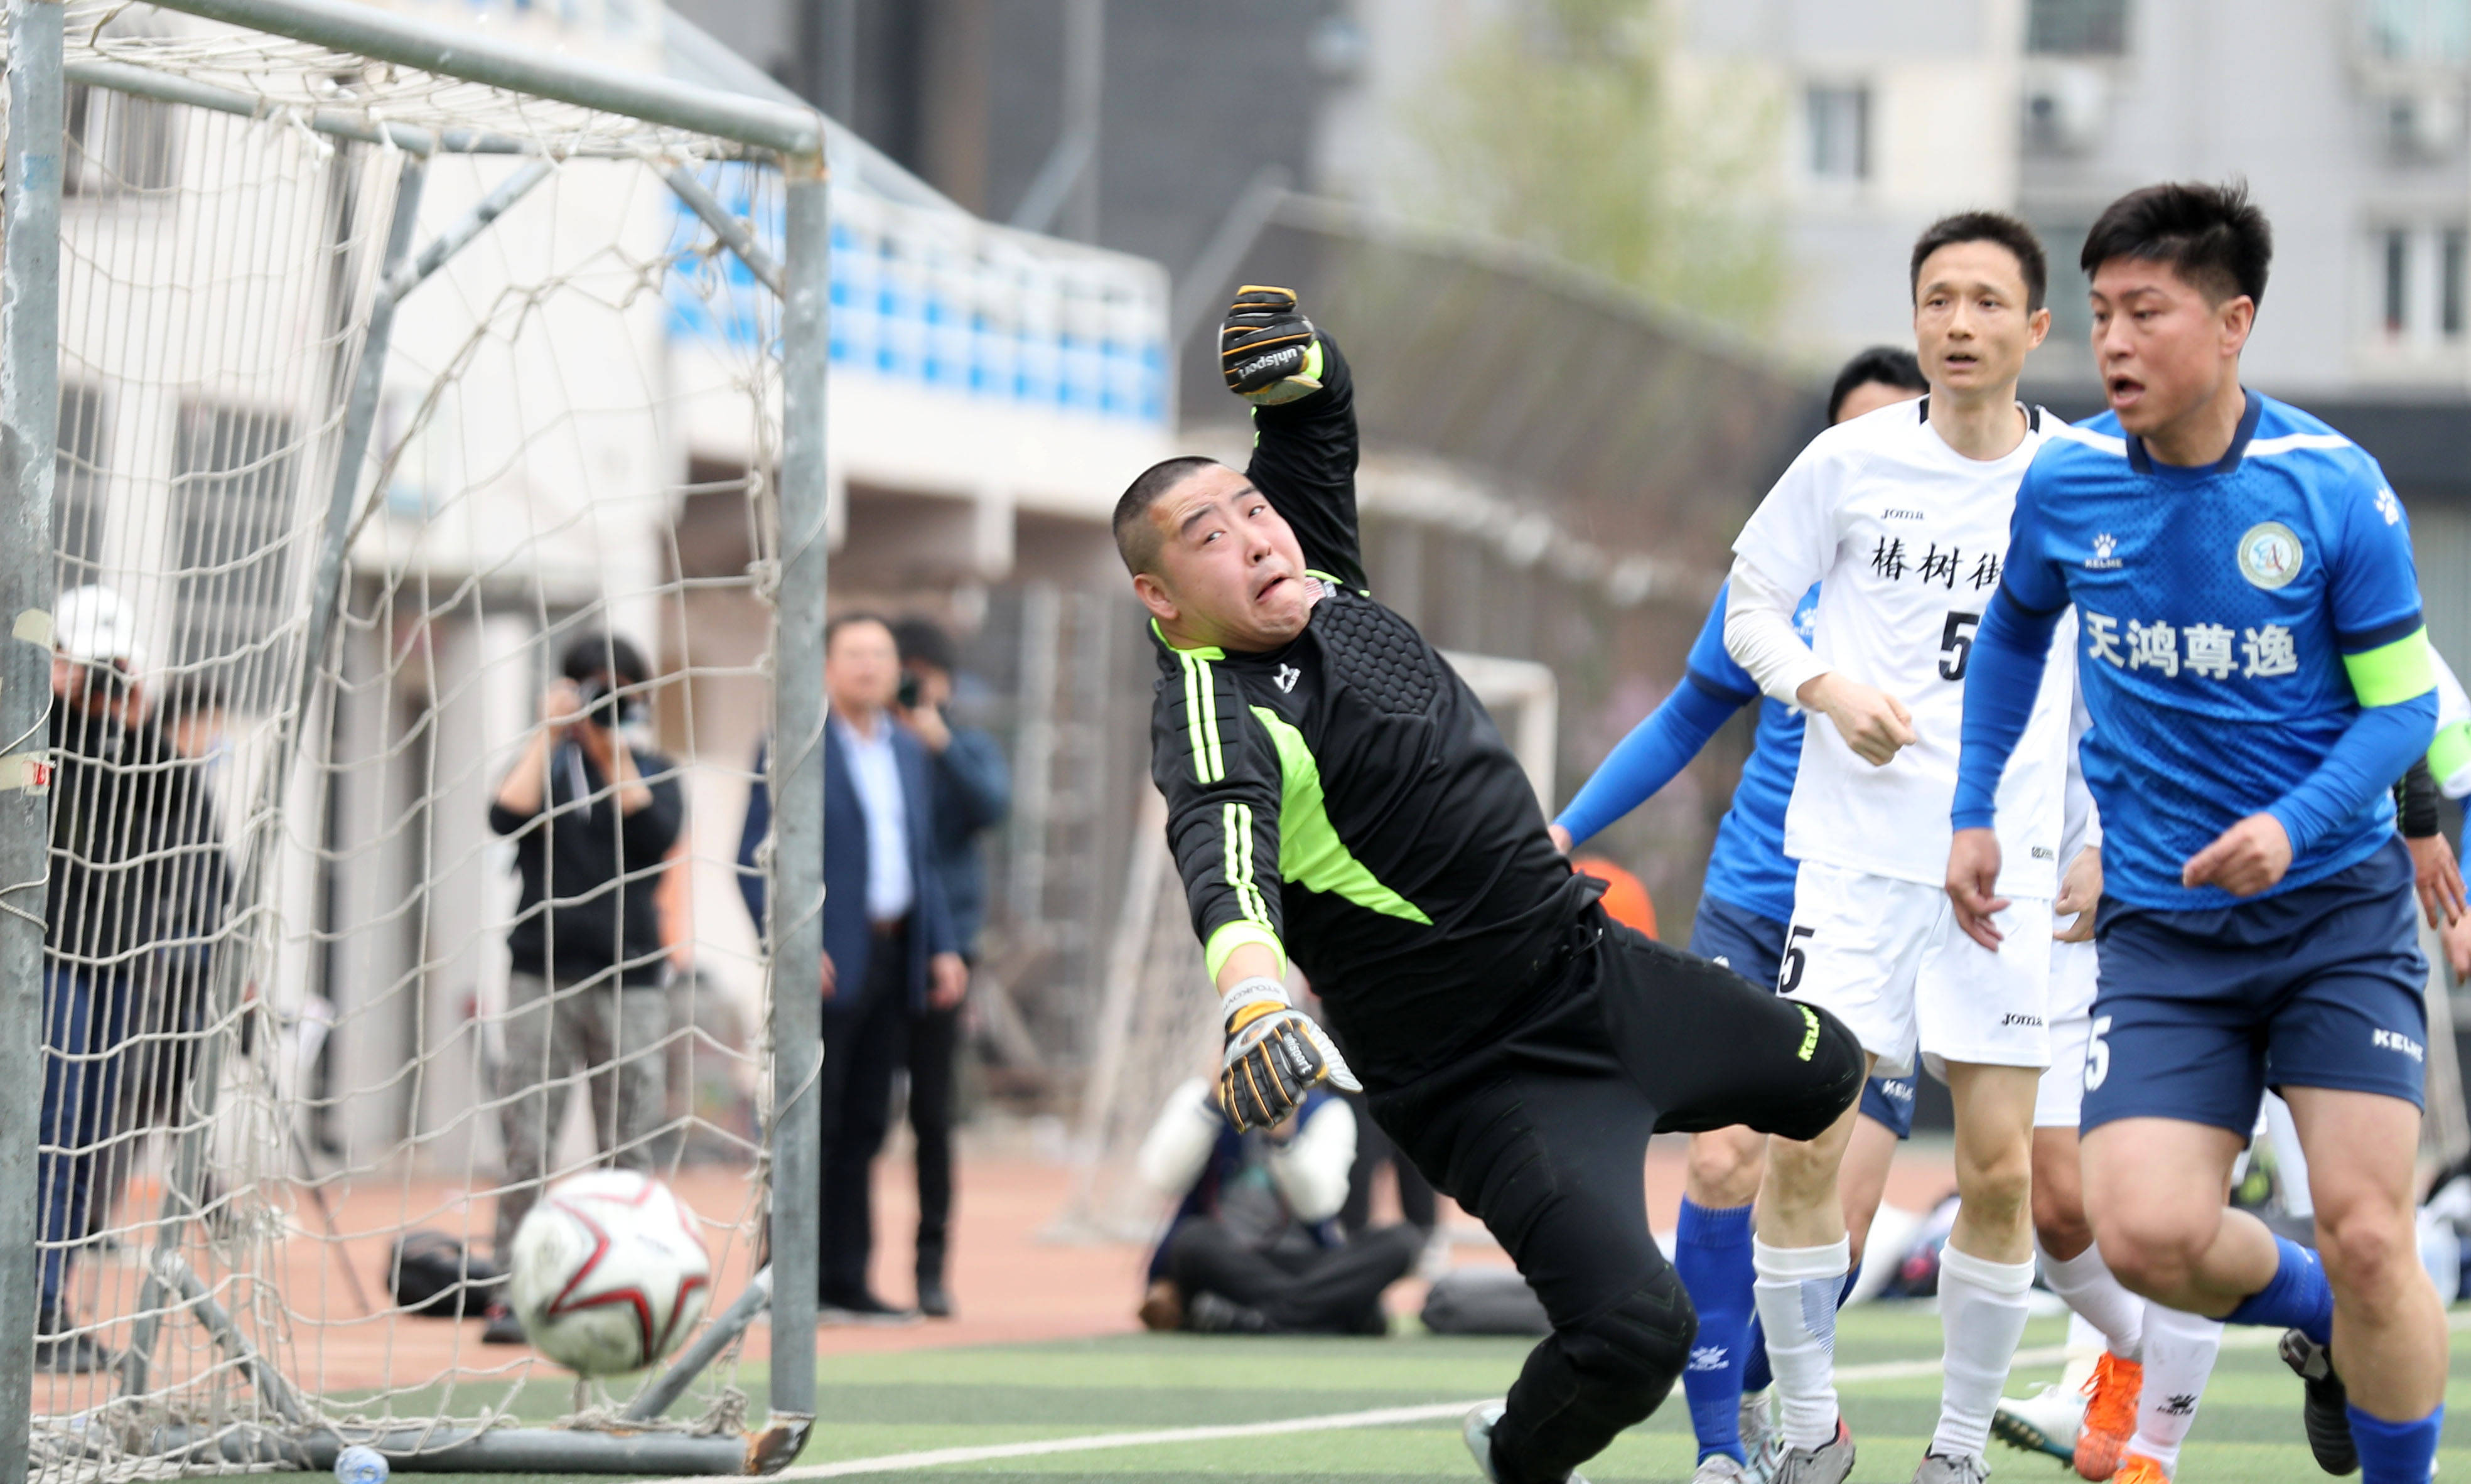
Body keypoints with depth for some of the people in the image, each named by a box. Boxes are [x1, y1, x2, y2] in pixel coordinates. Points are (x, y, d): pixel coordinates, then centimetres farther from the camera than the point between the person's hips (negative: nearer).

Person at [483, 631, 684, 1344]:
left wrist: (614, 751, -8)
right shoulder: (544, 764, 10)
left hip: (630, 983, 1)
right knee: (527, 1146, -6)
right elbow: (507, 816, -10)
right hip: (542, 978, -1)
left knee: (629, 1151, 0)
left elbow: (656, 833, -8)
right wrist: (549, 734, -6)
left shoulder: (656, 772, 11)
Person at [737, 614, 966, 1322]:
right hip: (828, 963, -7)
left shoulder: (909, 753, 16)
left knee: (863, 1129, 8)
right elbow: (755, 860, -9)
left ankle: (847, 1281, 12)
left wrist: (942, 947, 9)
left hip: (893, 961, 7)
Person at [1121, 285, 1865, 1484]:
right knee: (1635, 1329, -23)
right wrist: (1251, 979, -70)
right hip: (1486, 1081, -9)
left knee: (1827, 1070, 29)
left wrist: (1295, 361, -15)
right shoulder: (1212, 709, -27)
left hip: (1601, 965, 9)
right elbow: (1221, 841, -47)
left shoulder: (1311, 575, -2)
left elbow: (1320, 418, 12)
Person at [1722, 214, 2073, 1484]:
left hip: (2010, 859, 1)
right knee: (1802, 1141, -8)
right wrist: (1828, 688, -11)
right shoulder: (1851, 461, -1)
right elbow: (1750, 608, 8)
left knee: (1999, 1165, -3)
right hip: (1854, 846, -1)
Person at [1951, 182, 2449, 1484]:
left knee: (2367, 1239, -12)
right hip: (2159, 927, 2)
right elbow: (2013, 634, 20)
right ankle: (2318, 1318, 19)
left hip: (2337, 908, -2)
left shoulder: (2333, 488, -11)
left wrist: (2294, 825, -21)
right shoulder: (2064, 484, -2)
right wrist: (1973, 814, 16)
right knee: (2144, 1232, -14)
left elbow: (2404, 702, -5)